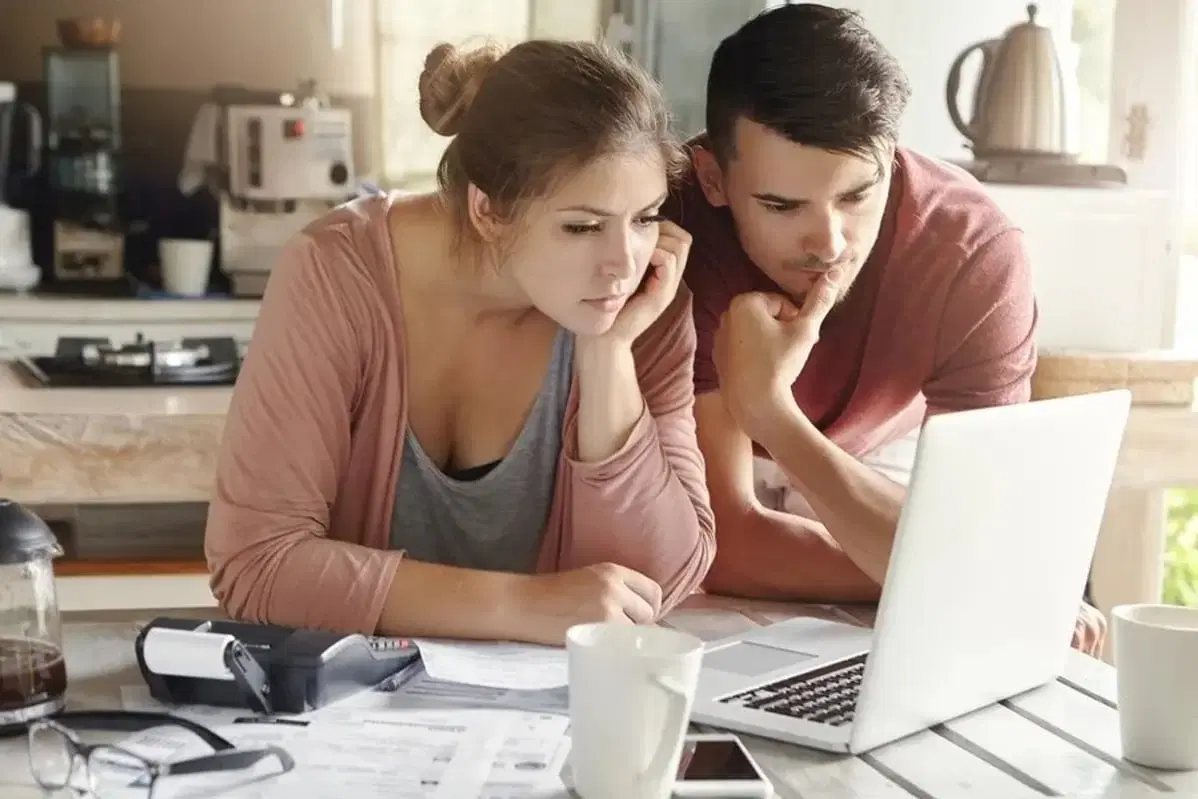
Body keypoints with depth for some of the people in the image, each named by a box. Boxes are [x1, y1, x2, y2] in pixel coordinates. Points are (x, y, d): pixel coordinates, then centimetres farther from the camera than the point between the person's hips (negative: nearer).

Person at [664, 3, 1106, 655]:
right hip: (714, 460, -1)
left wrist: (767, 410, -43)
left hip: (879, 459, 2)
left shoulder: (976, 252, -29)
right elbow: (727, 542, -33)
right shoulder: (681, 230, -33)